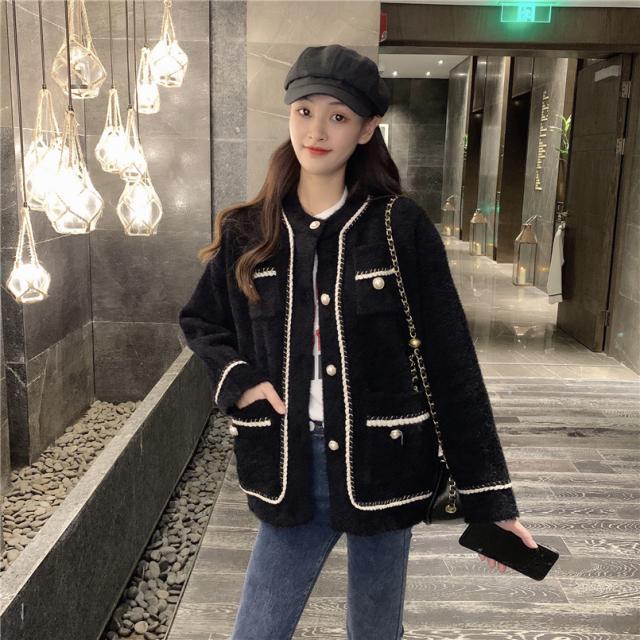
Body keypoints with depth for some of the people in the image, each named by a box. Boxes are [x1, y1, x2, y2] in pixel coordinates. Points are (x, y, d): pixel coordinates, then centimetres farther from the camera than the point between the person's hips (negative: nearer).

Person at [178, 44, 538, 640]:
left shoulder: (402, 227, -8)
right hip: (291, 471, 2)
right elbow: (198, 321, 15)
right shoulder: (249, 232, 0)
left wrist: (488, 498, -5)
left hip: (382, 466, -1)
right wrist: (236, 377, -6)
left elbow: (451, 367, -6)